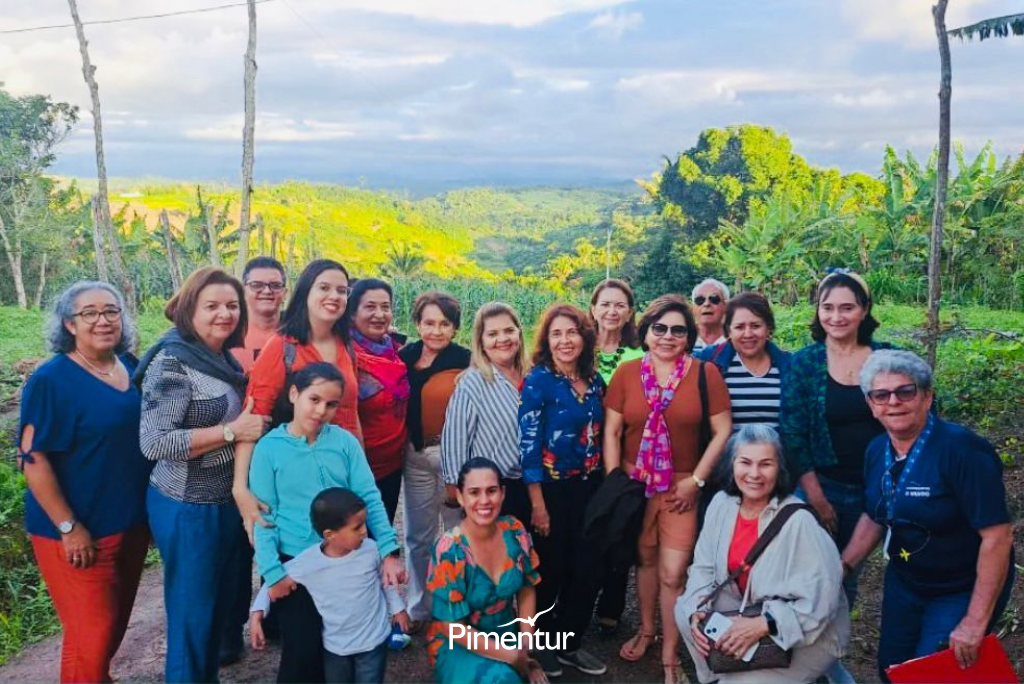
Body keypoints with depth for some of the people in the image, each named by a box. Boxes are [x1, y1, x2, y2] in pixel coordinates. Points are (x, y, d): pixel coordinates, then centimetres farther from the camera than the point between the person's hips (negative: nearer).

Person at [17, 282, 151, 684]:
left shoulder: (132, 367, 4)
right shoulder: (51, 379, -16)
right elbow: (33, 459, -17)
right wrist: (69, 527, -19)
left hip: (132, 522, 7)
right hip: (78, 532, -6)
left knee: (116, 622, 21)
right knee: (91, 635, 0)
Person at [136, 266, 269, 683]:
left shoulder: (223, 358, 6)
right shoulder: (173, 362, -18)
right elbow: (153, 443, -26)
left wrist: (251, 424, 3)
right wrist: (232, 432, -25)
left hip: (227, 502, 8)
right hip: (189, 509, -8)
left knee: (221, 602, 21)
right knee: (192, 612, 6)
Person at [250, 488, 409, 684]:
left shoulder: (371, 550, -19)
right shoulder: (307, 563, -23)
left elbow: (385, 577, 1)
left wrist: (397, 607, 11)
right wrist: (257, 613, -13)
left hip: (374, 641, 0)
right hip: (335, 645, 1)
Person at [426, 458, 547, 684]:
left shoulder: (514, 532, -11)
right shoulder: (450, 550, -24)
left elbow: (527, 589, 3)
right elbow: (453, 626, -19)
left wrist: (525, 650, -4)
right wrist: (512, 657, -17)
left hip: (508, 634, 5)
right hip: (459, 645, -5)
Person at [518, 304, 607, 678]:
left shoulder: (595, 380, 5)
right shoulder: (537, 381, -12)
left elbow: (601, 435, 12)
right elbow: (527, 444, -15)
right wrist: (537, 503, -16)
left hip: (590, 488, 5)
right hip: (553, 488, -5)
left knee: (586, 570, 10)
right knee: (550, 571, 7)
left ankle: (569, 644, 29)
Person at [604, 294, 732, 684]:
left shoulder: (705, 372, -6)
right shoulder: (627, 372, -2)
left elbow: (722, 431, -4)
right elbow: (611, 431, 0)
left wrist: (697, 480, -8)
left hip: (681, 486, -2)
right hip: (634, 483, 2)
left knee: (673, 573, 0)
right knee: (645, 560, 17)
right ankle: (646, 630, 40)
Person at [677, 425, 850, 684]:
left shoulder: (798, 521, -27)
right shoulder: (722, 504, -7)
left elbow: (820, 601, -27)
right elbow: (704, 567, 0)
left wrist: (763, 625, -32)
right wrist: (697, 611, -17)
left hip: (810, 632, -6)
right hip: (750, 611, 6)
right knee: (685, 611, -5)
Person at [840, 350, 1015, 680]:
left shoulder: (962, 449, -26)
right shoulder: (877, 451, -4)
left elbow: (998, 536, -27)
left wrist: (976, 622, -25)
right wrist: (842, 566, 5)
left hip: (962, 591, -6)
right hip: (903, 584, 7)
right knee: (890, 671, 17)